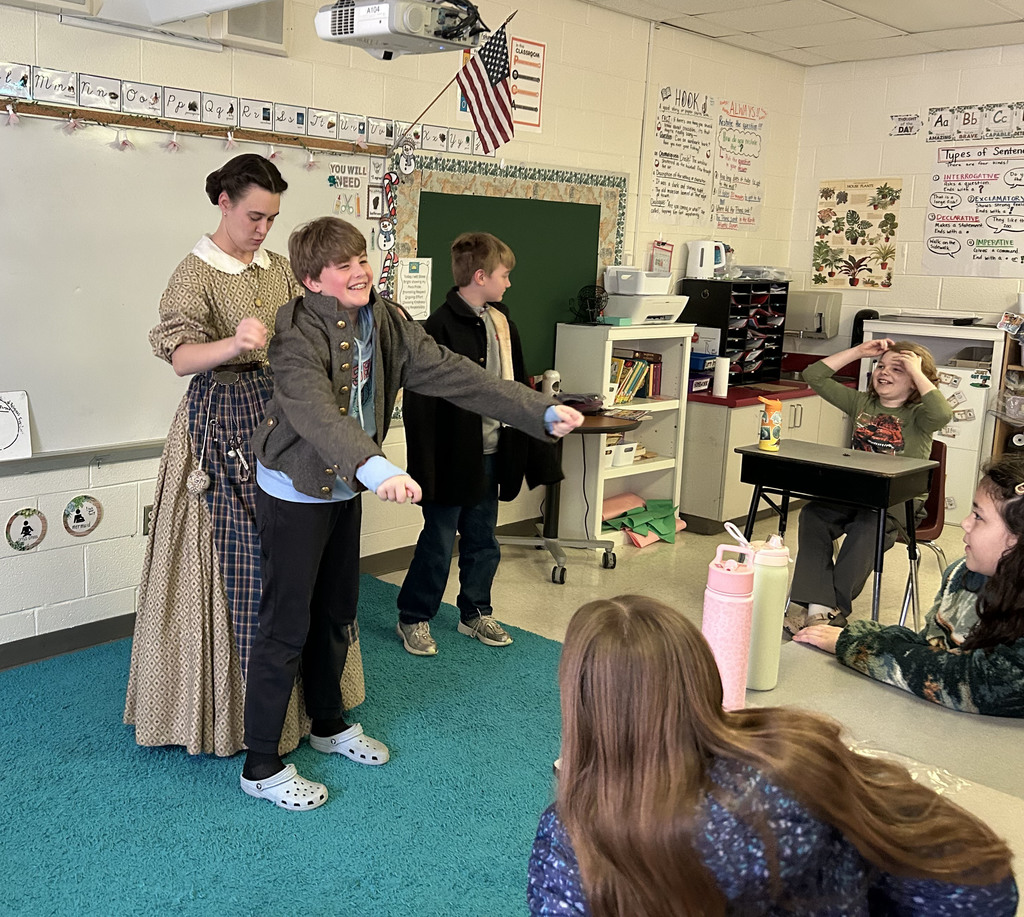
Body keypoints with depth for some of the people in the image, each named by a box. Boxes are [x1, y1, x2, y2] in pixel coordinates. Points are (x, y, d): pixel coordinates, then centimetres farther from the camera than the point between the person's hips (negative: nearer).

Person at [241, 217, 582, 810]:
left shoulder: (385, 322, -3)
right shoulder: (299, 333, -24)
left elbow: (451, 373, -7)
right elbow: (314, 412, -41)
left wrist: (542, 412, -14)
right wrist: (375, 468, -58)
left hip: (346, 489, 7)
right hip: (295, 492, -7)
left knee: (337, 614, 20)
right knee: (287, 624, -1)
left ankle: (330, 724, 41)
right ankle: (261, 766, 14)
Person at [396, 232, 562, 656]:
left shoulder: (503, 325, 7)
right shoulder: (440, 328, -17)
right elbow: (419, 403, -19)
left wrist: (532, 450, 14)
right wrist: (424, 469, -20)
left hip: (491, 454, 7)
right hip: (453, 457, -7)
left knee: (482, 542, 17)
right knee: (438, 542, 5)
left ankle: (476, 613, 33)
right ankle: (413, 618, 21)